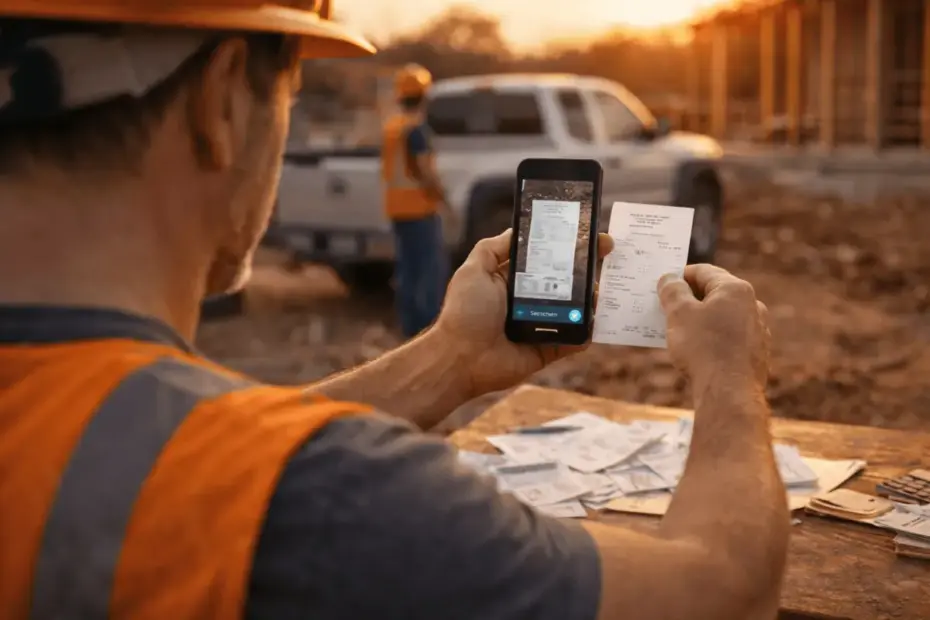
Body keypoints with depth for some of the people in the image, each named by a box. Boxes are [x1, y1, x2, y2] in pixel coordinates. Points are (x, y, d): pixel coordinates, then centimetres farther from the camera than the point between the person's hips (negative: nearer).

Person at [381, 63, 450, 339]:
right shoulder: (417, 127, -14)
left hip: (397, 207, 9)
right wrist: (443, 200, -11)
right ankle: (429, 328, -7)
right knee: (433, 267, -5)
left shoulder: (390, 126, 12)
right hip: (419, 207, -9)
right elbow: (426, 171, -20)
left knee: (407, 268, 11)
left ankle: (410, 327, 13)